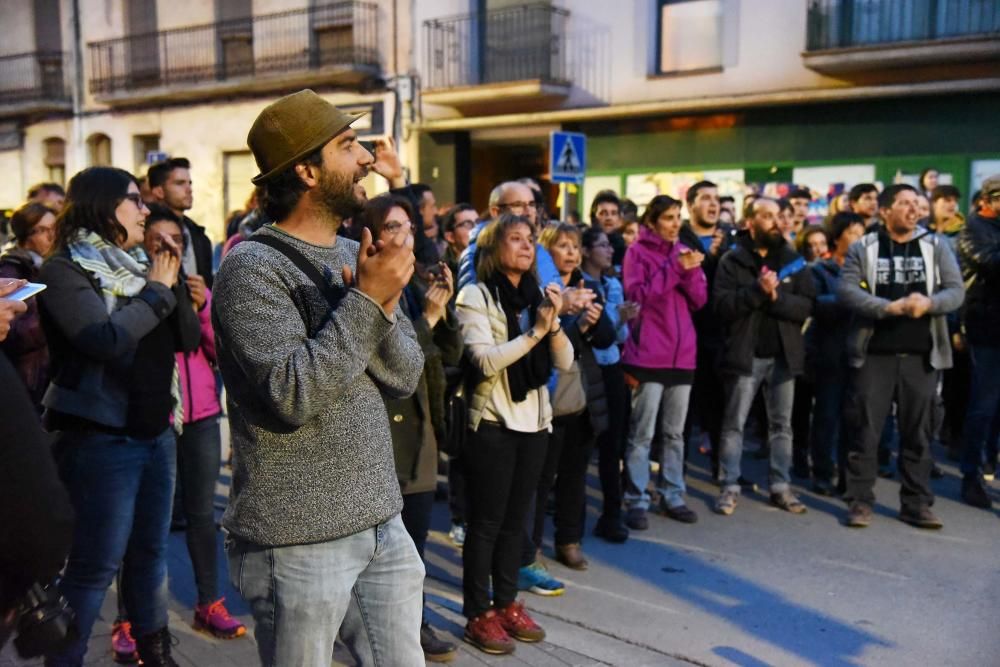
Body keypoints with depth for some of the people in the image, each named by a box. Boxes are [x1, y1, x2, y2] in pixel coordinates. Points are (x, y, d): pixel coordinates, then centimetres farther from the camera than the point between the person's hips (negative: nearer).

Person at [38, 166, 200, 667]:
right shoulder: (66, 269, -9)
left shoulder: (137, 263, 10)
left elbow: (188, 338, 8)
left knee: (150, 551, 17)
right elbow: (106, 340, -24)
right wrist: (156, 289, -13)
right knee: (94, 566, 0)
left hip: (157, 430, 7)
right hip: (101, 438, -7)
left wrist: (172, 280, -4)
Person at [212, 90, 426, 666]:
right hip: (298, 540, -6)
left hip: (381, 522, 7)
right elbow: (292, 396, -24)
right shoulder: (253, 268, -13)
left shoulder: (357, 256, 8)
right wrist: (366, 300, -21)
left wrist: (382, 306, -14)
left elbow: (406, 375, 4)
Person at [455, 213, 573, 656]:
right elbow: (486, 361, -19)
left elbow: (565, 362, 4)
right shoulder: (476, 296, -7)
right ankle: (478, 614, 13)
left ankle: (507, 603, 26)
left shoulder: (537, 295, 10)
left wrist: (554, 324, -12)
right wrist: (534, 331, -20)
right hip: (493, 423, -5)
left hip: (533, 421, 6)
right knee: (486, 522, 2)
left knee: (515, 518, 14)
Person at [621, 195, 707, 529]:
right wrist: (675, 268, -16)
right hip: (648, 354, -5)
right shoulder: (638, 252, -1)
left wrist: (691, 271, -10)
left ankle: (672, 496, 22)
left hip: (682, 353, 5)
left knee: (674, 432, 12)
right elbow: (637, 296, -13)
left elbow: (699, 299, 8)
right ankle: (636, 502, 4)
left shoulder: (684, 251, 14)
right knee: (642, 433, -3)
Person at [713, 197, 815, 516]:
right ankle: (730, 487, 10)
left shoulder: (792, 259, 7)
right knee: (734, 423, 2)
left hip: (783, 354, 3)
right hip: (745, 354, -3)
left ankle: (780, 487, 20)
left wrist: (776, 297, -17)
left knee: (781, 424, 10)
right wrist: (757, 290, -22)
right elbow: (723, 305, -12)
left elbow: (806, 305, -2)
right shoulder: (732, 260, -1)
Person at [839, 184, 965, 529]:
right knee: (865, 430, 1)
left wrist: (929, 303, -19)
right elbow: (846, 290, -9)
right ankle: (860, 501, 10)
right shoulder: (863, 248, 3)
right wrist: (890, 307, -20)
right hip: (874, 353, -2)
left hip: (920, 354, 2)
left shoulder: (936, 245, 8)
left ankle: (916, 503, 17)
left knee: (917, 432, 8)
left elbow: (956, 290, 2)